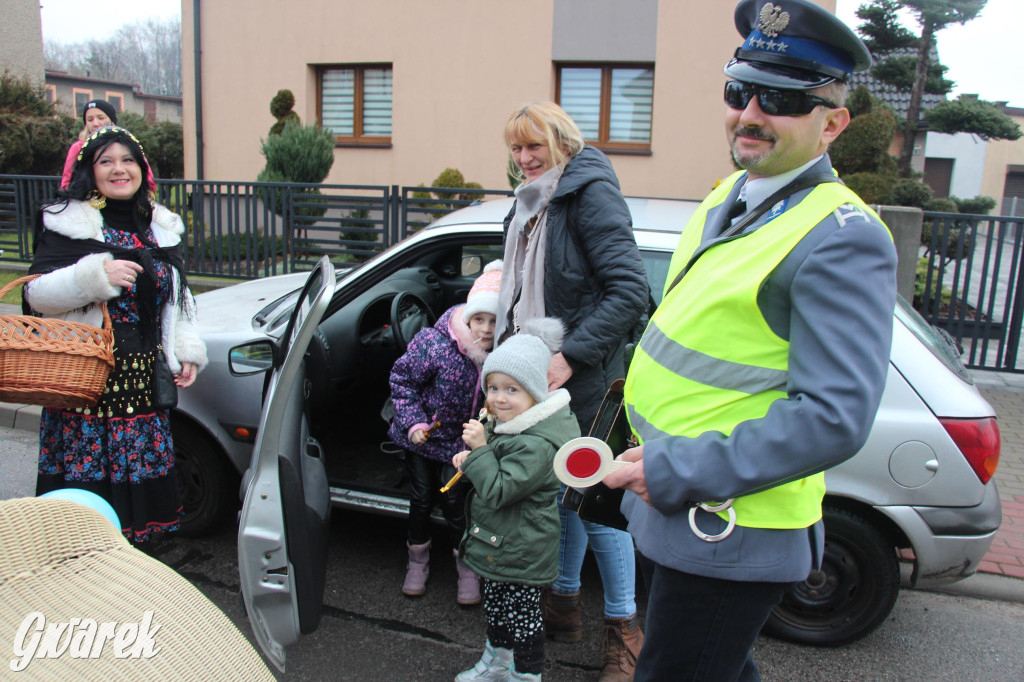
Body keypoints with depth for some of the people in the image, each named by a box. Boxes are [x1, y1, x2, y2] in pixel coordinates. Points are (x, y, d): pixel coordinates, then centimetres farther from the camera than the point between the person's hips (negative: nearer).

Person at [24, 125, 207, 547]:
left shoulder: (159, 227, 15)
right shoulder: (67, 223, -1)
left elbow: (179, 297, 22)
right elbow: (36, 293, -7)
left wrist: (185, 352, 11)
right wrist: (98, 275, -21)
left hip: (145, 380, 5)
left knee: (140, 473, 8)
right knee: (87, 476, -4)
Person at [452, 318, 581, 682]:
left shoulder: (536, 445, -28)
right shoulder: (504, 425, 2)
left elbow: (499, 490, -30)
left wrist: (479, 450, -28)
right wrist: (470, 460, 1)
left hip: (520, 553, -10)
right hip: (499, 543, 10)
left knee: (522, 613, 8)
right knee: (495, 604, 26)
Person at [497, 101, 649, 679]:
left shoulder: (592, 193, -14)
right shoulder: (532, 200, 12)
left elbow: (629, 290, -22)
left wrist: (571, 357, -25)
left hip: (585, 379, -8)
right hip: (538, 372, 8)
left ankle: (624, 627, 18)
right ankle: (565, 600, 35)